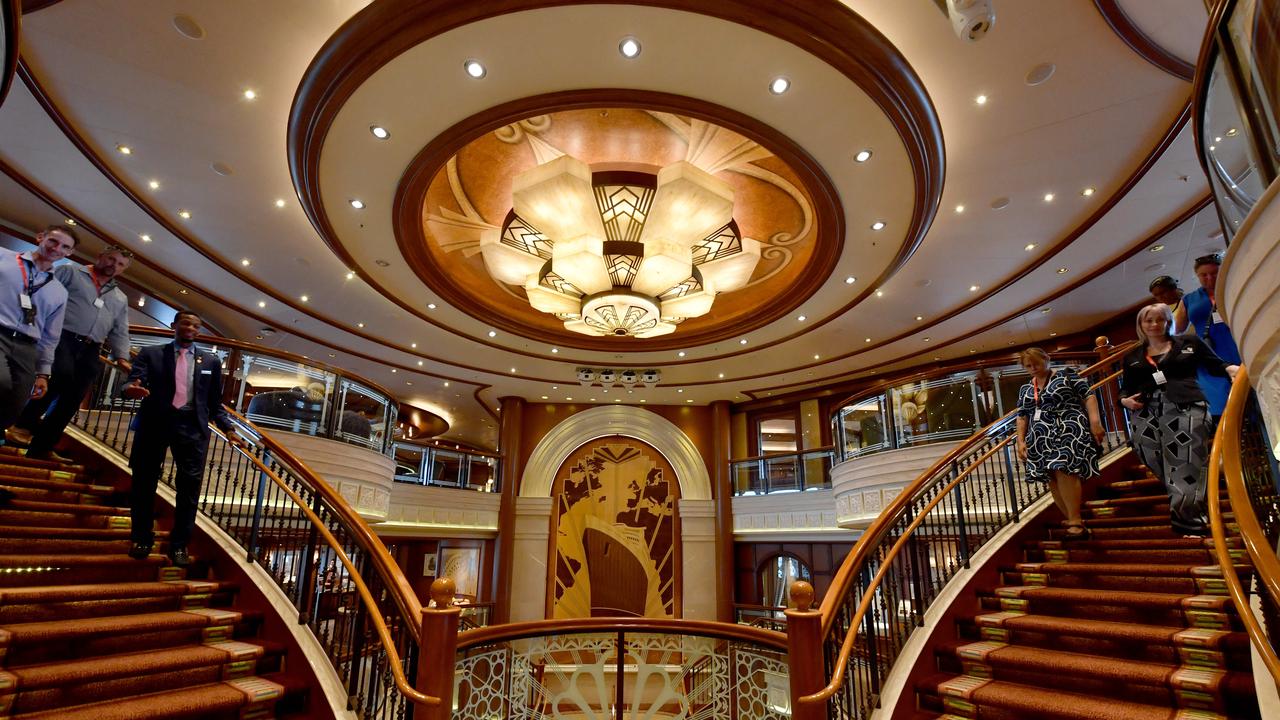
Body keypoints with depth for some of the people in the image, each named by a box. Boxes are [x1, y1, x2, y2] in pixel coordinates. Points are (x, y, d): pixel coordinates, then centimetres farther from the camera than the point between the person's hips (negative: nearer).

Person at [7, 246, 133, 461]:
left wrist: (121, 356, 5)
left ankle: (41, 448, 6)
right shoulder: (70, 272, 12)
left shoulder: (120, 298, 25)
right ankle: (25, 423, -9)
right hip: (62, 338, -4)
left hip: (90, 350, 4)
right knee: (62, 378, -29)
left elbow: (120, 332, 21)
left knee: (73, 398, -2)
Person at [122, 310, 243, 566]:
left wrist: (228, 429, 3)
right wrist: (131, 389, -27)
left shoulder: (211, 361, 15)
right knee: (144, 482, 7)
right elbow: (133, 382, -2)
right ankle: (142, 539, 25)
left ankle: (179, 546, 4)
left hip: (192, 426, 0)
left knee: (190, 484, -5)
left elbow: (215, 402, 15)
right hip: (154, 422, 0)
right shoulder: (150, 353, 11)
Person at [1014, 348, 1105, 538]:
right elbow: (1022, 417, 18)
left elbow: (1088, 395, -1)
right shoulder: (1025, 390, 17)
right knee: (1052, 478, 0)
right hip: (1041, 438, 6)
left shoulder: (1066, 375, 5)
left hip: (1068, 431, -6)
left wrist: (1095, 421, -14)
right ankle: (1072, 520, 6)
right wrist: (1021, 441, 8)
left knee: (1064, 471, -19)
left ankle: (1075, 522, -17)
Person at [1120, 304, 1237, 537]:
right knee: (1160, 466, -4)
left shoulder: (1189, 342, 15)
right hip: (1146, 413, 3)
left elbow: (1215, 365, 13)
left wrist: (1231, 368, -9)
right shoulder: (1132, 357, 20)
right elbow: (1125, 387, 21)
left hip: (1185, 408, -3)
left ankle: (1189, 522, -8)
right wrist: (1124, 400, 0)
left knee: (1185, 465, -11)